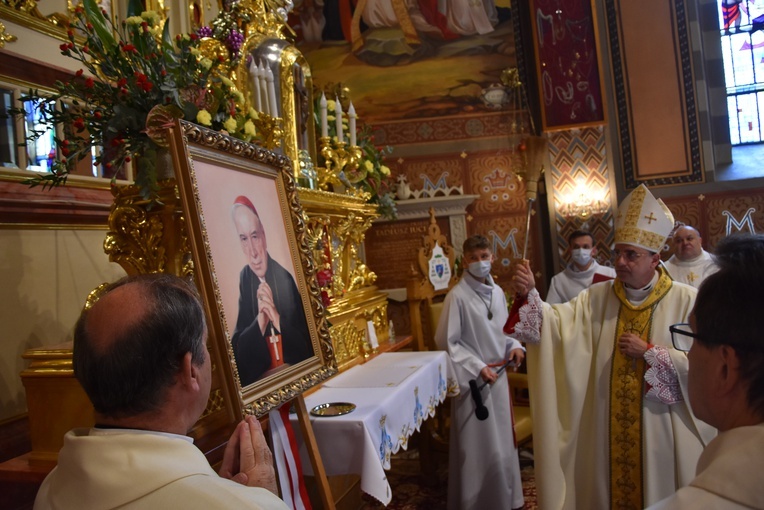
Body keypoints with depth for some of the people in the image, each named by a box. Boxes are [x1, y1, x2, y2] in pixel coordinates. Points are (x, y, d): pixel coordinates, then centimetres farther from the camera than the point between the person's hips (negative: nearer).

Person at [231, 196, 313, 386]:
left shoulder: (285, 278, -6)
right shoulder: (243, 279, 1)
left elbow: (307, 345, -4)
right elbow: (237, 350, 0)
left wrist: (278, 321, -18)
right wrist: (259, 323, -16)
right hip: (260, 379, 1)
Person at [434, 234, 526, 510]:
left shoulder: (497, 292, 3)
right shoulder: (457, 296, -17)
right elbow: (446, 341, -15)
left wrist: (514, 345, -4)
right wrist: (477, 368, -17)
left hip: (498, 374, 7)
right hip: (473, 379, -6)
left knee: (501, 440, 18)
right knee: (479, 445, 4)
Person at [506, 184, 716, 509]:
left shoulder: (686, 301, -10)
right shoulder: (597, 297, -1)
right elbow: (555, 323, -13)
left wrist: (649, 352, -18)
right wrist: (528, 295, -29)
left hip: (665, 429, -2)